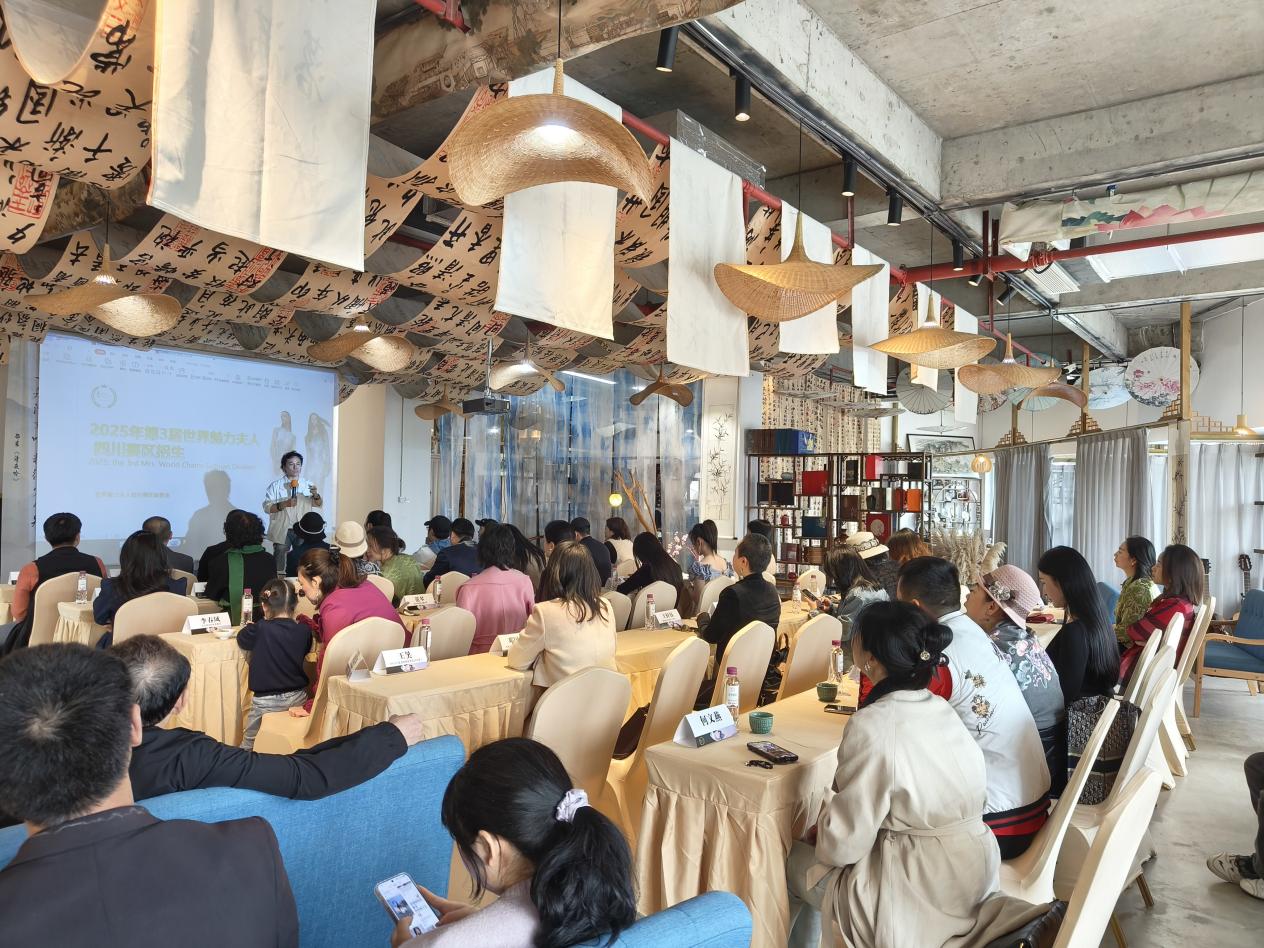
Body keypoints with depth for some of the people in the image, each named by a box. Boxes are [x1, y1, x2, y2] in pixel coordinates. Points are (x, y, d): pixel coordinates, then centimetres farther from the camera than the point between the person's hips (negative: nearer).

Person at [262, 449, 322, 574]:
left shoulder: (308, 484, 6)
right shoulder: (276, 486, -3)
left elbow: (318, 504, 7)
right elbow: (267, 507, -7)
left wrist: (316, 495, -14)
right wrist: (284, 504, -22)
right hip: (282, 531, -2)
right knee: (280, 564, 3)